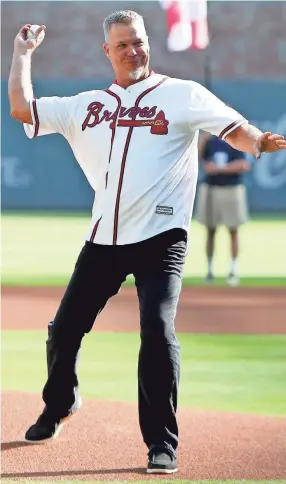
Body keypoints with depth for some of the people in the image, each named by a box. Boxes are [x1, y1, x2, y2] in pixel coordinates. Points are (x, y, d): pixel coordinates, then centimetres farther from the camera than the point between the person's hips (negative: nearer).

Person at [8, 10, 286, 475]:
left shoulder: (183, 95, 2)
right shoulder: (86, 106, 13)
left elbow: (235, 129, -6)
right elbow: (21, 108, 12)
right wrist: (22, 52, 19)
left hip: (161, 239, -4)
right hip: (103, 240, 5)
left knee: (158, 329, -19)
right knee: (64, 329, 11)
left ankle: (162, 443, -10)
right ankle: (59, 405, 41)